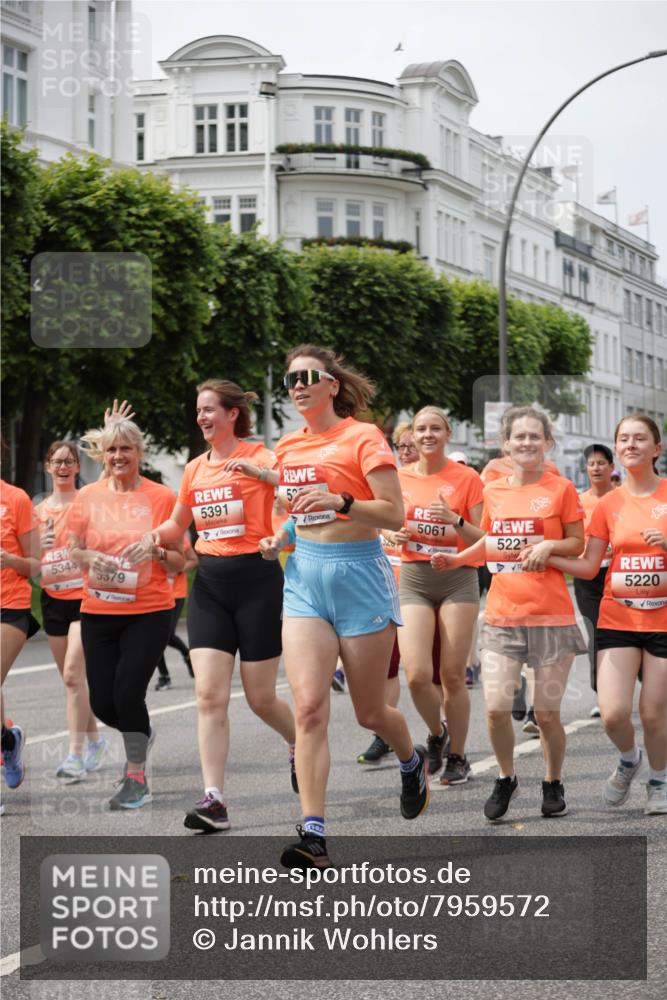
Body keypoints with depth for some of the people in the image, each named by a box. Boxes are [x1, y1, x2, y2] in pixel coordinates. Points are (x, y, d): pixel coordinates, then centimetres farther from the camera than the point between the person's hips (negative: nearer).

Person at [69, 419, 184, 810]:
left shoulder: (161, 497, -3)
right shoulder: (88, 496, 3)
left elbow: (179, 563, 2)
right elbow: (74, 550, 11)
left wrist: (157, 550, -19)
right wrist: (90, 558, -11)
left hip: (149, 612, -3)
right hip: (99, 613, 3)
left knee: (128, 692, -13)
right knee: (102, 703, 3)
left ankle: (137, 778, 5)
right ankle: (142, 734, 38)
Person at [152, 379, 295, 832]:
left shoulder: (258, 456, -6)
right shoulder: (195, 469, 11)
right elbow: (176, 525, 24)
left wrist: (259, 471, -34)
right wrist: (153, 537, 5)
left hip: (256, 578, -5)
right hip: (209, 582, 5)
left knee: (261, 698, 4)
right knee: (209, 695, -7)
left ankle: (300, 744, 36)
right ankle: (214, 799, -8)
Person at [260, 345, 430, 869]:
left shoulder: (363, 437, -8)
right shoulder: (288, 447, 11)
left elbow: (395, 514, -14)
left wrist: (339, 502, -28)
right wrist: (278, 539, 8)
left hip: (359, 573, -4)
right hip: (305, 575, 5)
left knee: (370, 712, 7)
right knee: (309, 707, -11)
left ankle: (412, 761, 42)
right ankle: (313, 833, -13)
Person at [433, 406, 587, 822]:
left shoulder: (561, 489, -1)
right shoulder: (494, 491, 9)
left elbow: (578, 544, 3)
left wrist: (550, 545, -15)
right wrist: (457, 558, 4)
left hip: (551, 616, -2)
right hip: (502, 616, 2)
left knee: (547, 713, 2)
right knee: (496, 707, -9)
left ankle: (554, 783, 25)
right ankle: (506, 779, 16)